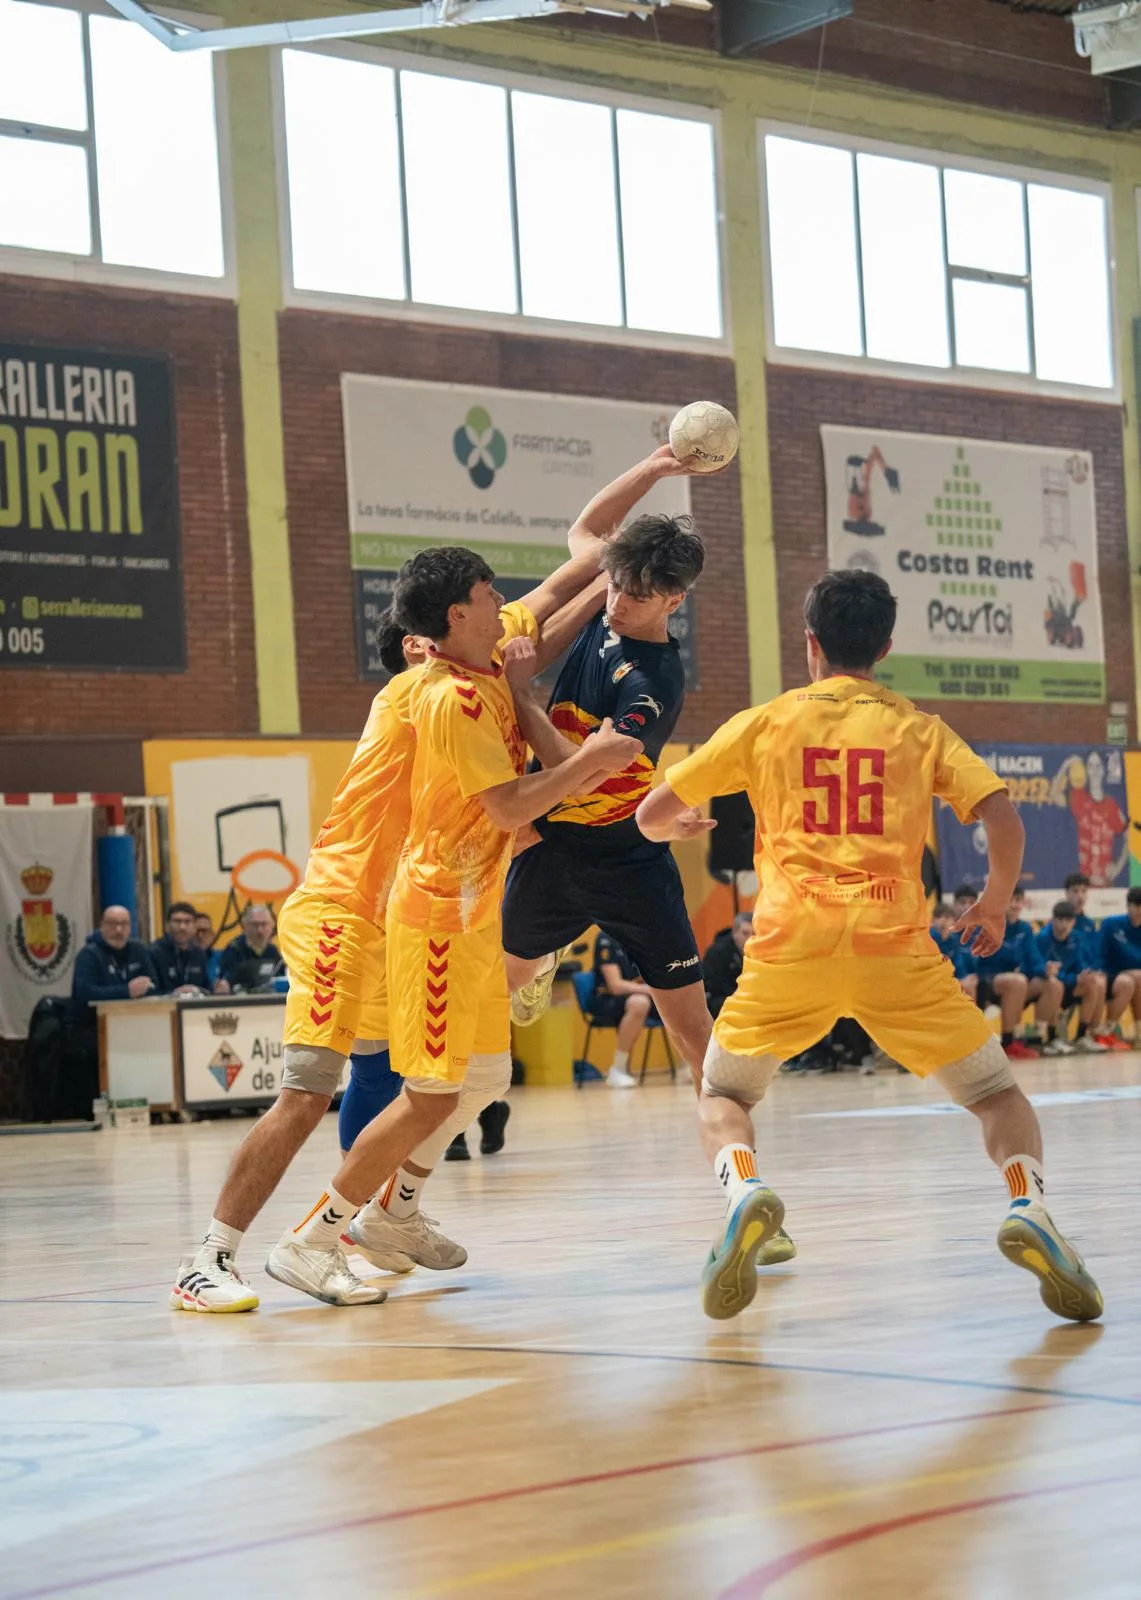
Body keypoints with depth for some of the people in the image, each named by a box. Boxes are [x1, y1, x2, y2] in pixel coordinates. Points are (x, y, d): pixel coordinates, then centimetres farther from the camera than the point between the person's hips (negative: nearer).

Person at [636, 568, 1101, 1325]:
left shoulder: (764, 723, 13)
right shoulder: (921, 729, 12)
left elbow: (653, 815, 16)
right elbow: (1004, 820, 0)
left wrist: (675, 825, 40)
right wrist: (995, 905, 18)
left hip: (790, 943, 0)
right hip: (895, 943, 0)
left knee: (722, 1095, 18)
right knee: (998, 1092, 14)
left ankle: (744, 1192, -15)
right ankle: (1029, 1207, -17)